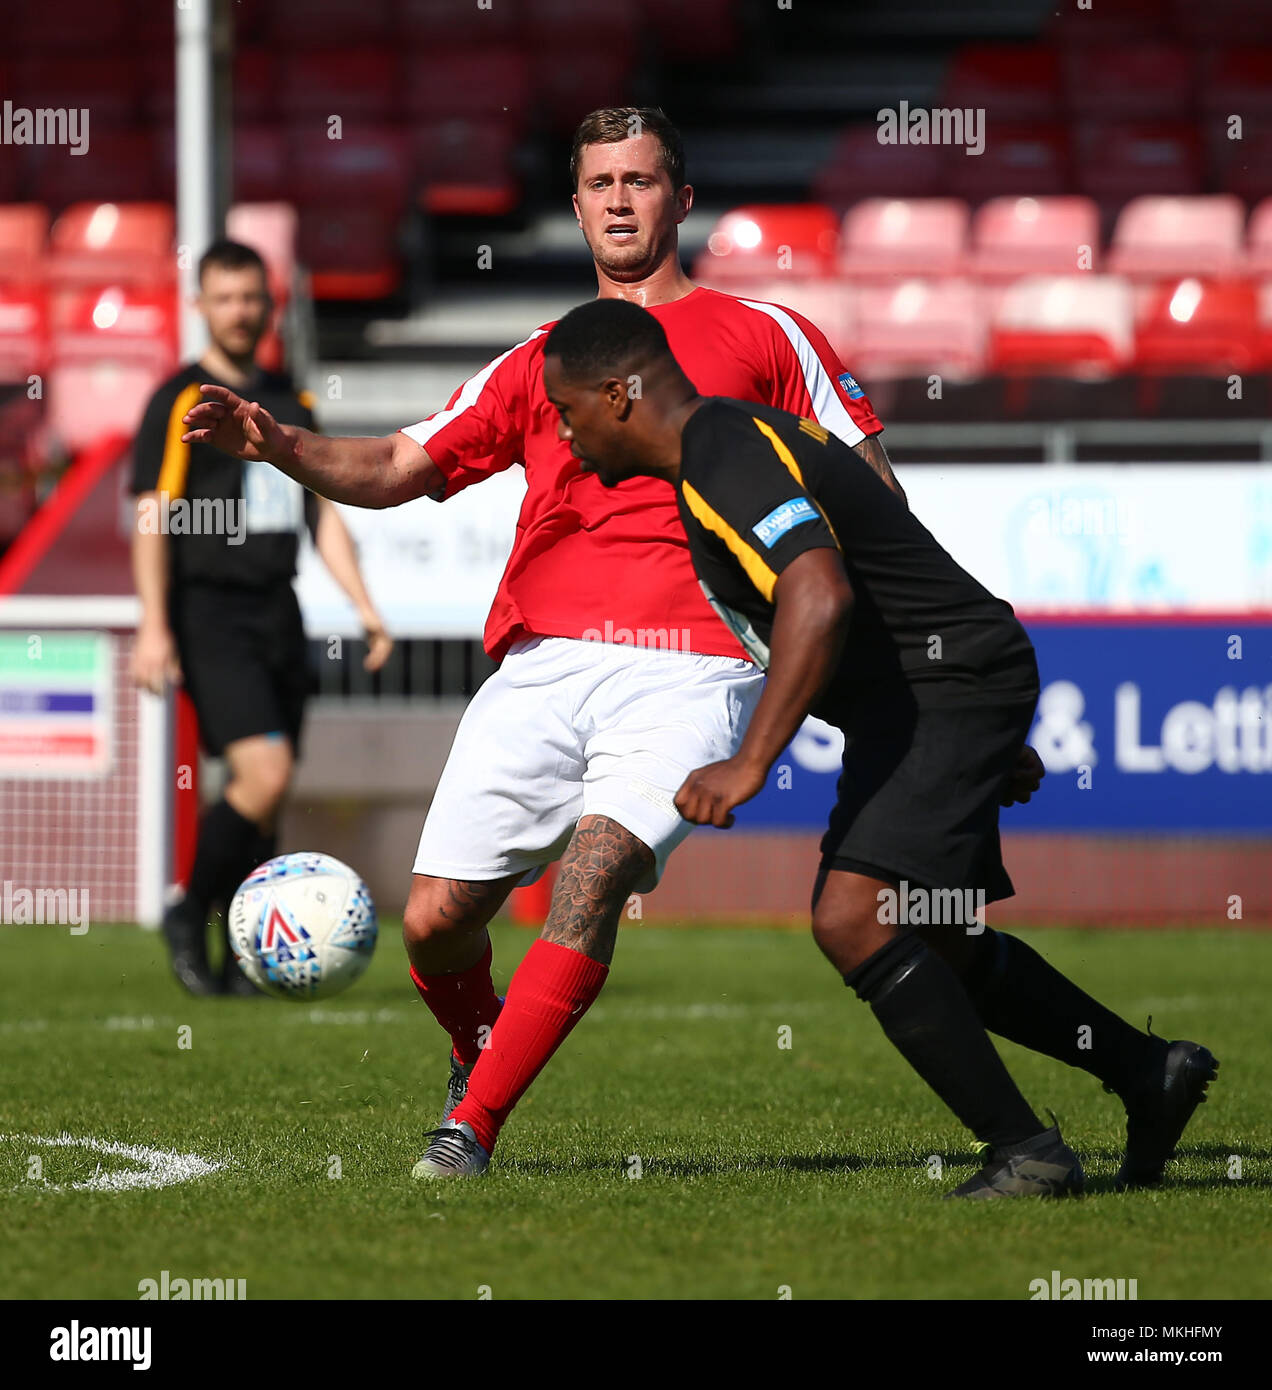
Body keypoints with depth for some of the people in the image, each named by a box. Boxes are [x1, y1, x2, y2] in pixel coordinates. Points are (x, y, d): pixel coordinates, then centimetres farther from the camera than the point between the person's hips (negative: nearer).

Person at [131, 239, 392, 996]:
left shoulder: (292, 403, 16)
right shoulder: (181, 401, -4)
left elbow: (323, 513, 19)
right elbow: (152, 516, -9)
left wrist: (365, 607, 9)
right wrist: (154, 628, -18)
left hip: (278, 612, 6)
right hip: (209, 614, -6)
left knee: (267, 798, 4)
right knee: (265, 776, -19)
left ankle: (241, 960, 11)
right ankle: (191, 916, 0)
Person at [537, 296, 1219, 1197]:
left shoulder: (727, 464, -19)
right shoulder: (738, 438, 14)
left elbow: (821, 599, -36)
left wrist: (750, 764, -36)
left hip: (950, 685, -11)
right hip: (925, 698, 11)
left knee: (854, 922, -20)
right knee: (934, 942, 20)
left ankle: (1027, 1152, -15)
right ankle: (1148, 1073, 31)